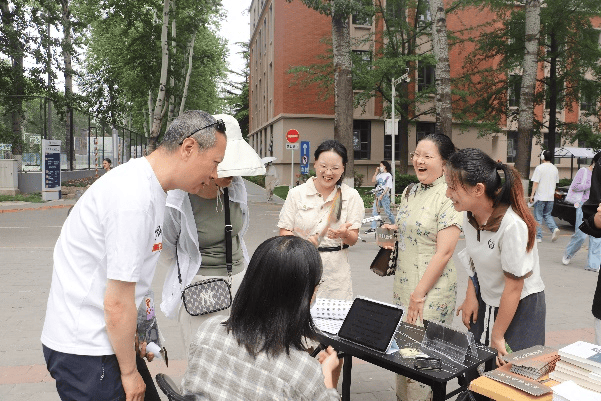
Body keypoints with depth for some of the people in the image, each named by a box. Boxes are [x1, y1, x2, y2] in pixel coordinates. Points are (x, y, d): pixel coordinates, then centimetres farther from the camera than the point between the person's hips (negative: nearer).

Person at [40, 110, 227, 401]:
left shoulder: (146, 186, 7)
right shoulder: (135, 198, -26)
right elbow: (117, 303, -23)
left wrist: (132, 335, 17)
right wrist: (129, 372, -10)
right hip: (84, 351, -9)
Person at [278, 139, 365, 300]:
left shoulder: (351, 196, 3)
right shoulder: (296, 194, 2)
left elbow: (353, 239, 1)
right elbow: (284, 232, -1)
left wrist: (344, 234, -21)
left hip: (336, 271, 1)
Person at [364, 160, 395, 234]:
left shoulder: (388, 175, -3)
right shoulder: (379, 175, 16)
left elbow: (388, 187, -9)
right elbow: (373, 181, 8)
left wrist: (382, 195, -17)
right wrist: (376, 172, 7)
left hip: (384, 195, -6)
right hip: (377, 195, 6)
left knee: (388, 212, -3)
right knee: (374, 211, -1)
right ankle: (373, 228, -1)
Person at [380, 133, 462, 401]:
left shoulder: (448, 196, -14)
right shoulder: (410, 192, 9)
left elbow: (444, 252, -18)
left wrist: (419, 293, -17)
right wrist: (393, 231, 2)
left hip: (432, 289, -7)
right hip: (403, 283, 7)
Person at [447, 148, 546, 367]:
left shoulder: (512, 225, -29)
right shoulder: (470, 214, -8)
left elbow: (514, 286, -22)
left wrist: (497, 336, -14)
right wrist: (471, 296, 0)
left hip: (520, 307, -6)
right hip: (485, 303, 6)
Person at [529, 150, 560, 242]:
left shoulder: (539, 168, -10)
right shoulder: (555, 169, 9)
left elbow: (535, 183, -13)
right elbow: (555, 182, 16)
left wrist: (532, 195, -9)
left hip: (540, 197, -5)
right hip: (551, 197, 5)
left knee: (538, 217, 3)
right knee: (547, 215, 18)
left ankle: (538, 237, 4)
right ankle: (554, 228, -6)